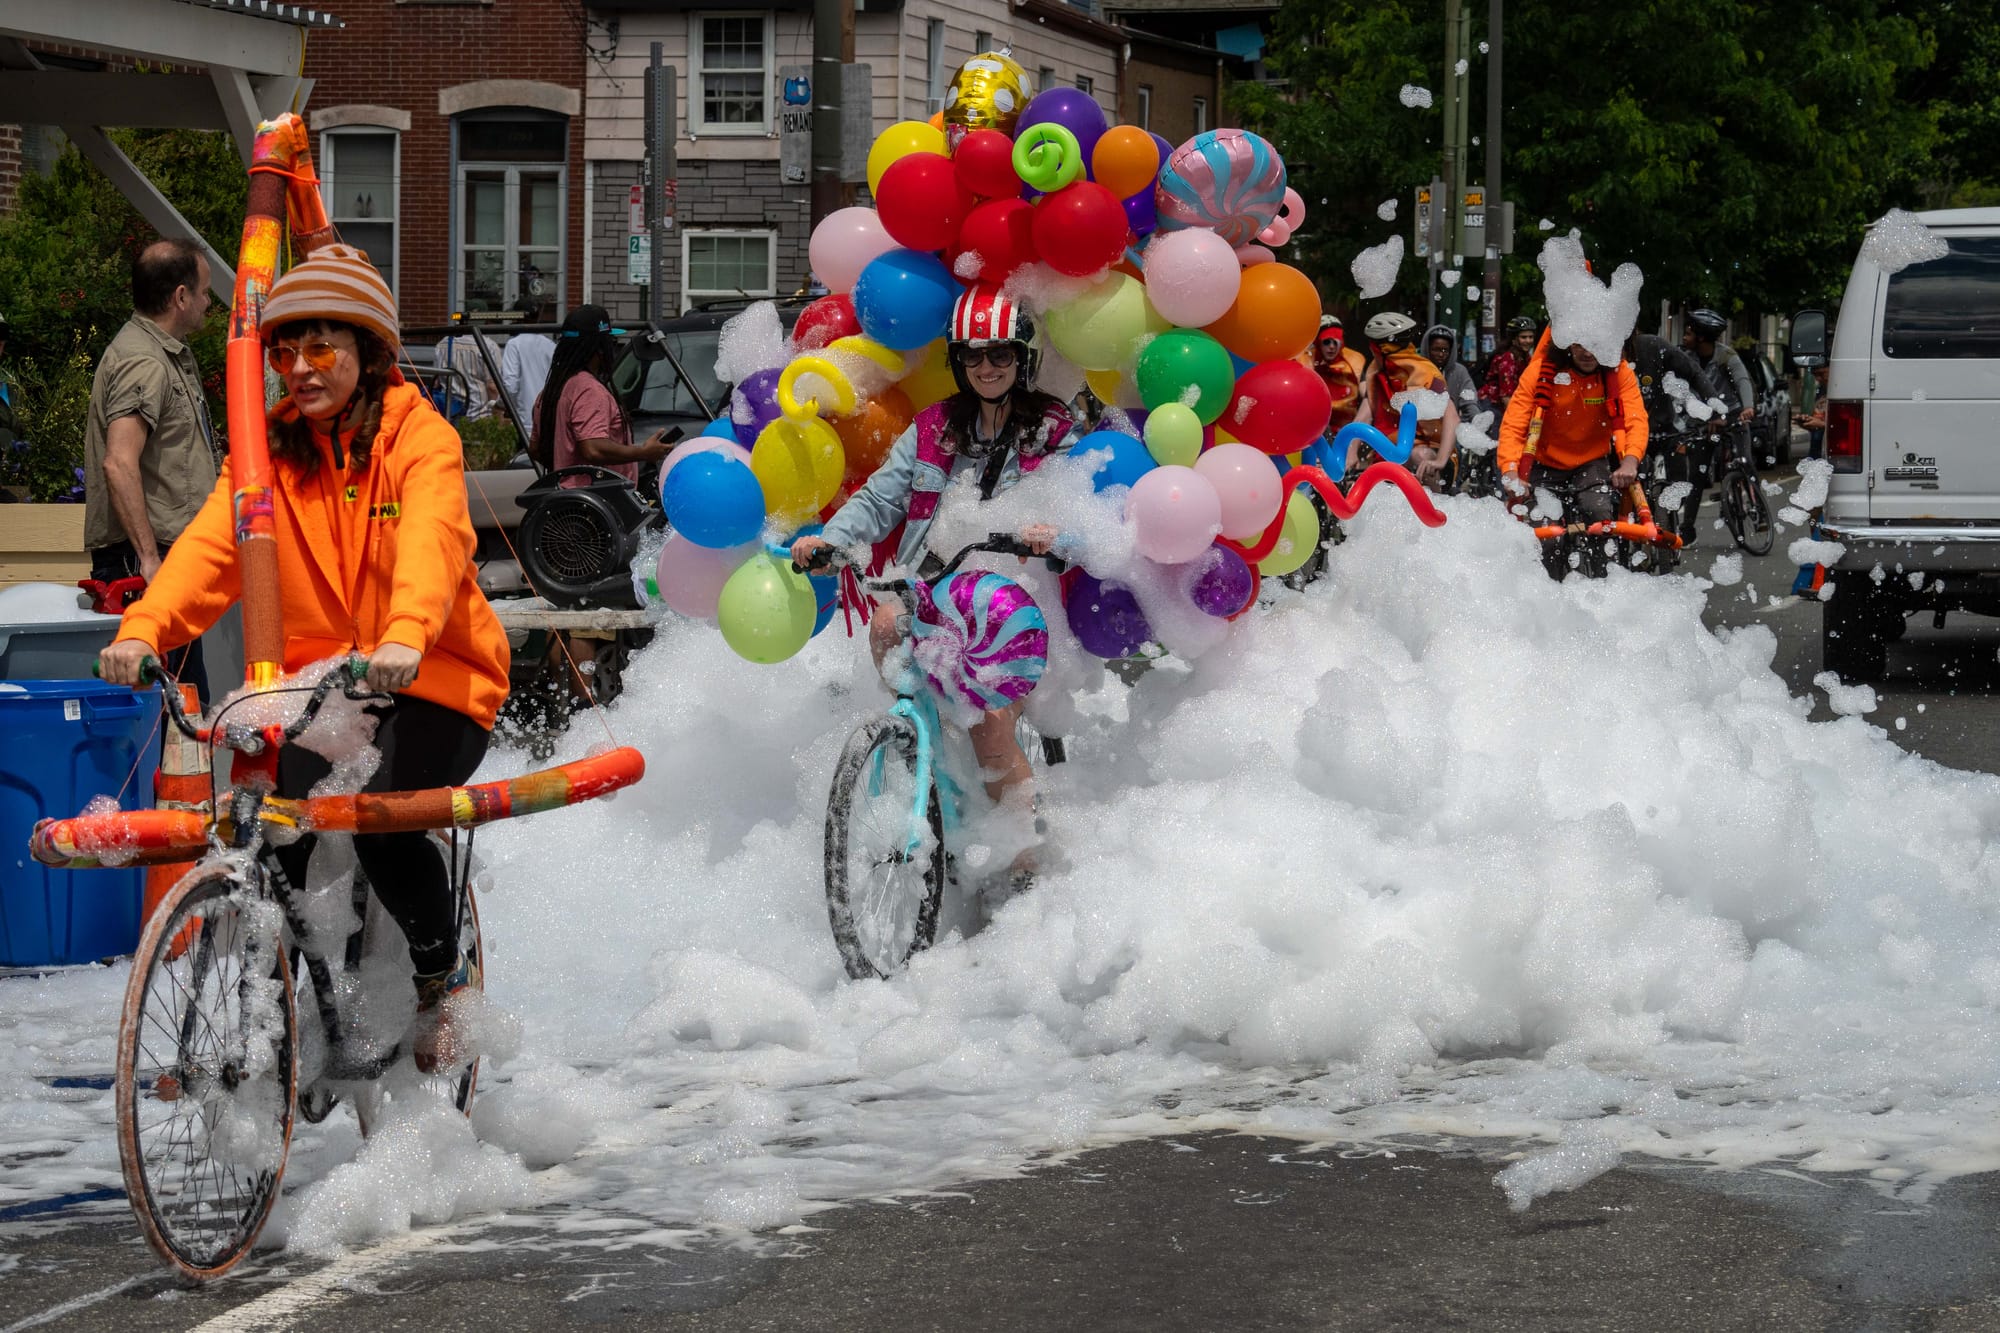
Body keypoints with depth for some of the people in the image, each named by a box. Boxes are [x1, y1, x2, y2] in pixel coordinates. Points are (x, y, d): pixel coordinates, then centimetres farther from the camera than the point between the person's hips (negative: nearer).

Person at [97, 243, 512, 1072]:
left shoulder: (419, 437, -7)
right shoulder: (270, 450, 5)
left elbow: (432, 538, -27)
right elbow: (212, 543, -10)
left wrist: (404, 638, -47)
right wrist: (143, 628, -29)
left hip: (430, 678, -4)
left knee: (384, 827, -25)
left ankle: (443, 971, 4)